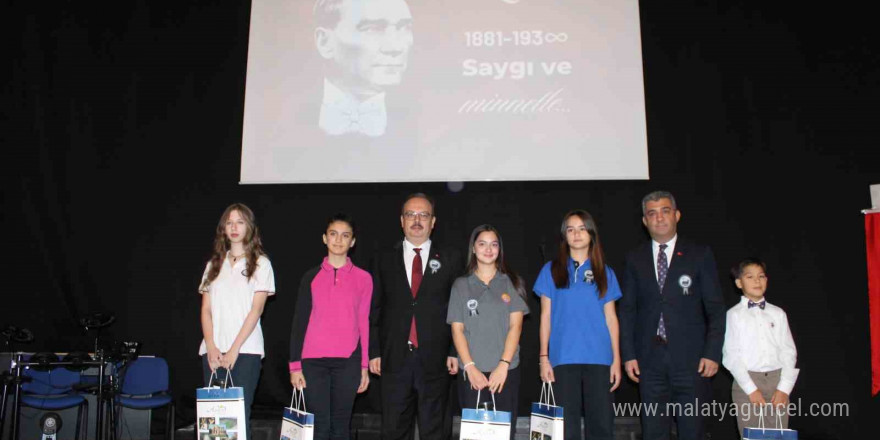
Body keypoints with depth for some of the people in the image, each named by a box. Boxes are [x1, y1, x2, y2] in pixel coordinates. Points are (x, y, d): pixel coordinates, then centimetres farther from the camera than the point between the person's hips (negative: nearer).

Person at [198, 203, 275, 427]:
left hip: (246, 350, -3)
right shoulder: (214, 264, 16)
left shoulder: (261, 263, 3)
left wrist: (234, 349, -12)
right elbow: (206, 310, 10)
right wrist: (211, 347, -4)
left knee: (240, 413, -6)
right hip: (213, 351, 4)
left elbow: (256, 310, -5)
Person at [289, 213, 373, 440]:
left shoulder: (363, 278, 6)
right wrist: (295, 364, 1)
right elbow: (299, 321, 7)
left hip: (348, 362, 0)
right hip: (313, 361, 0)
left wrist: (364, 366, 4)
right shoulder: (311, 276, 7)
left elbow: (364, 323, 7)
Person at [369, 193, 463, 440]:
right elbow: (374, 310, 7)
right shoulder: (384, 260, 8)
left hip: (435, 360, -1)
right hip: (394, 358, 1)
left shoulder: (450, 260, 5)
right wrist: (373, 352, 2)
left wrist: (455, 352, -3)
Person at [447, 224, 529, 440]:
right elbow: (457, 329, 2)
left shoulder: (511, 283, 6)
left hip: (506, 371, 0)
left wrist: (503, 365, -11)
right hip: (471, 372, 0)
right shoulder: (461, 285, 7)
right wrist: (470, 366, -9)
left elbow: (515, 326, -1)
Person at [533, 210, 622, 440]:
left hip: (599, 358, 1)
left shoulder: (605, 272, 11)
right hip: (563, 358, -1)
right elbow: (546, 316, 6)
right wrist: (543, 357, 0)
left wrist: (616, 359, 3)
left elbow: (610, 317, 10)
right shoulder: (552, 270, 8)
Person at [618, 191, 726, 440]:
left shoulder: (699, 255, 4)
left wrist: (712, 353, -6)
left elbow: (715, 308, 2)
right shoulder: (635, 259, 10)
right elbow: (627, 310, 9)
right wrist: (628, 354, 2)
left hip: (690, 358, -2)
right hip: (650, 360, 2)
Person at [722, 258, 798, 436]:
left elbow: (789, 352, 8)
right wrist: (751, 389, -11)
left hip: (777, 380, 3)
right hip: (747, 381, -2)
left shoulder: (778, 314, 12)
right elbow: (731, 356, -4)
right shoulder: (734, 315, 2)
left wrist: (784, 388, -4)